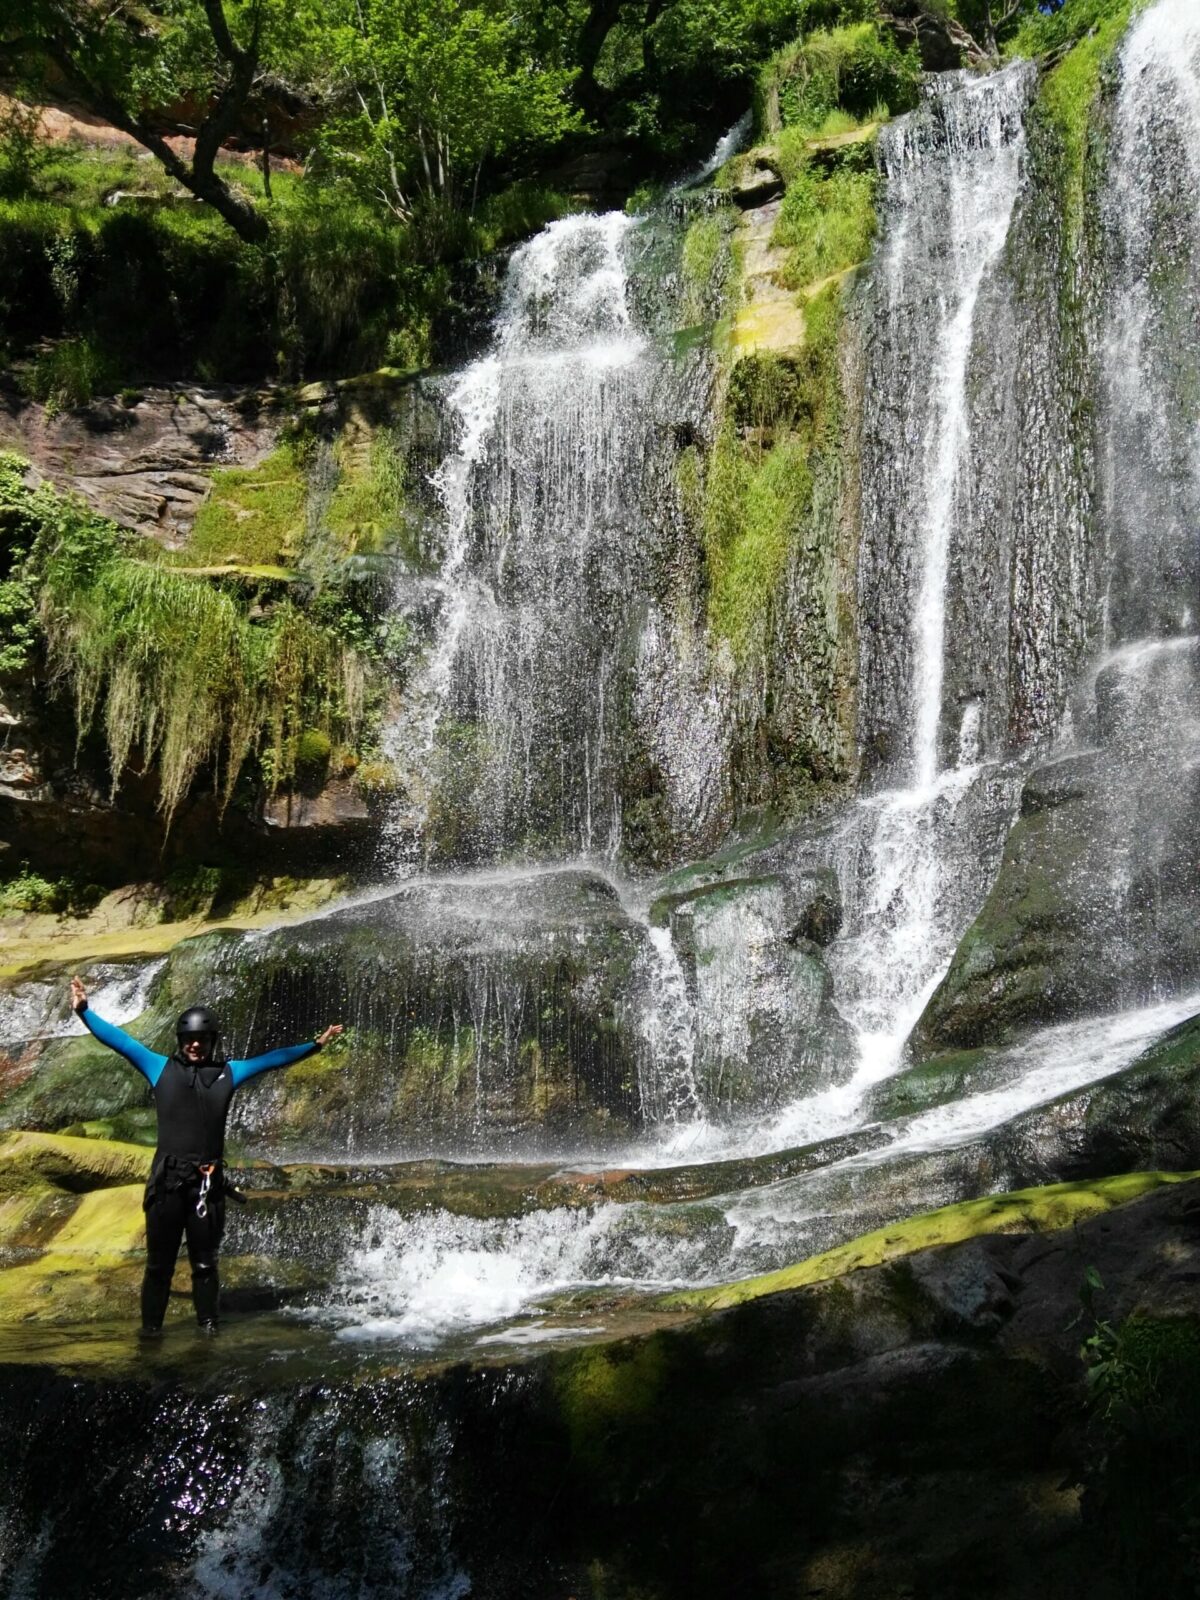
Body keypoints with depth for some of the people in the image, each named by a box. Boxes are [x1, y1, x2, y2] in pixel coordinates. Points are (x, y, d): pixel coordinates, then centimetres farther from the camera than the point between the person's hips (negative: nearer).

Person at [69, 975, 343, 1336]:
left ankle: (208, 1325, 16)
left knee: (204, 1263, 8)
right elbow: (119, 1040, 5)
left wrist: (315, 1045, 11)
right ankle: (150, 1327, 14)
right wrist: (83, 1012, -1)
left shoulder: (227, 1073, 11)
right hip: (167, 1180, -1)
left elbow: (272, 1059, 14)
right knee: (159, 1262, 5)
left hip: (208, 1182, 1)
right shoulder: (161, 1068, 8)